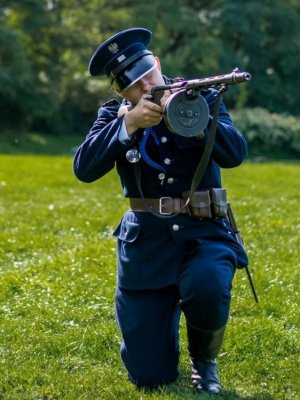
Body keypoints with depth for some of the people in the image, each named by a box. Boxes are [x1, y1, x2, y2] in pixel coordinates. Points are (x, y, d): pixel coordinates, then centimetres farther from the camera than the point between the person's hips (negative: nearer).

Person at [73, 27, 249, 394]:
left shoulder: (201, 96, 1)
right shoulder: (114, 114, 2)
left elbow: (235, 154, -13)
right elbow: (84, 169, -14)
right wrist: (128, 123, -25)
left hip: (203, 232, -1)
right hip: (146, 240, 1)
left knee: (206, 286, -39)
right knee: (149, 376, 1)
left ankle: (204, 361, -4)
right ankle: (165, 309, 37)